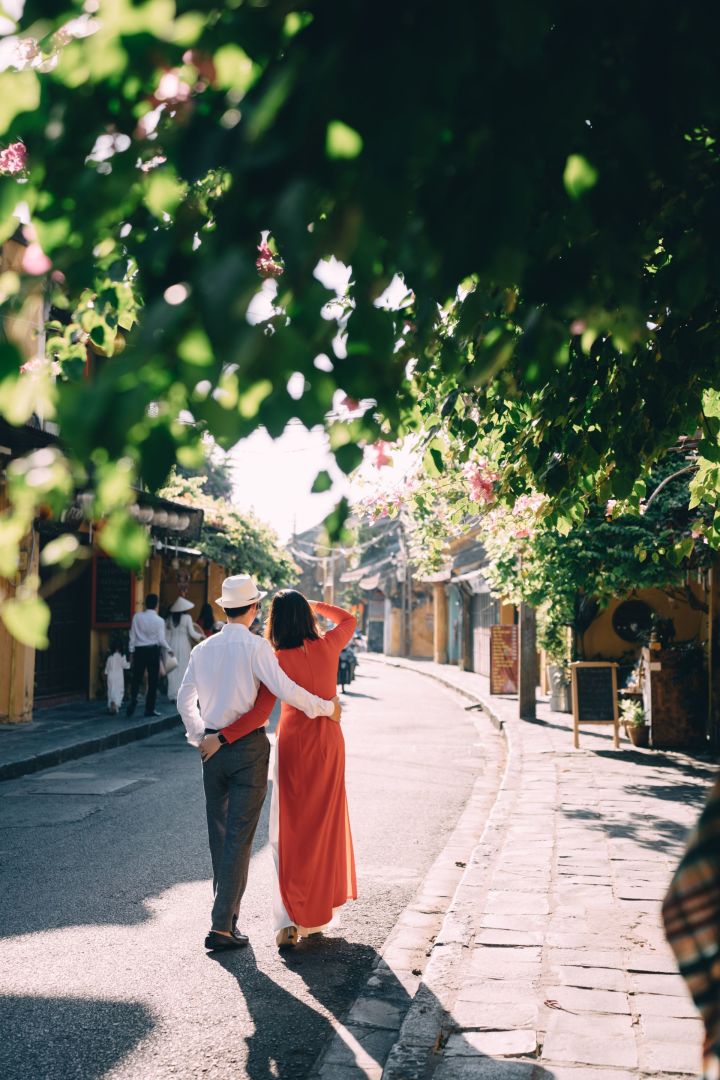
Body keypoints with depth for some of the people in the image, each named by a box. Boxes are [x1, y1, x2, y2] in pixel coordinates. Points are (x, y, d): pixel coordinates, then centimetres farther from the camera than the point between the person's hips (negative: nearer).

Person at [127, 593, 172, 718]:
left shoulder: (137, 617, -1)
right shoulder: (159, 620, -7)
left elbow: (132, 636, 2)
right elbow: (161, 640, -7)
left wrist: (131, 651, 11)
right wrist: (169, 649, 10)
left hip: (139, 650, 2)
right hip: (153, 651, -2)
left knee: (136, 678, 11)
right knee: (152, 681, 6)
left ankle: (133, 699, -13)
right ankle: (149, 709, 9)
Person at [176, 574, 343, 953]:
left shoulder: (203, 649, 6)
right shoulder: (256, 647, -11)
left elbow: (185, 700, 12)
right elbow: (285, 690, -16)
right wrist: (327, 706, -3)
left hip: (212, 747, 6)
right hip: (248, 747, -5)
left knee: (218, 833, 16)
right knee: (240, 836, -2)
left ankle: (228, 912, 30)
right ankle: (221, 926, -3)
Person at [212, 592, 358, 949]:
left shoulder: (279, 661, -14)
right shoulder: (328, 647, -6)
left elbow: (259, 713, -21)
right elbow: (348, 619, 16)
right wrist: (317, 606, 20)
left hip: (293, 744, -3)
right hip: (328, 743, 3)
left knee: (290, 830, 4)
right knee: (325, 826, 14)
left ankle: (289, 919, -7)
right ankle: (318, 913, 25)